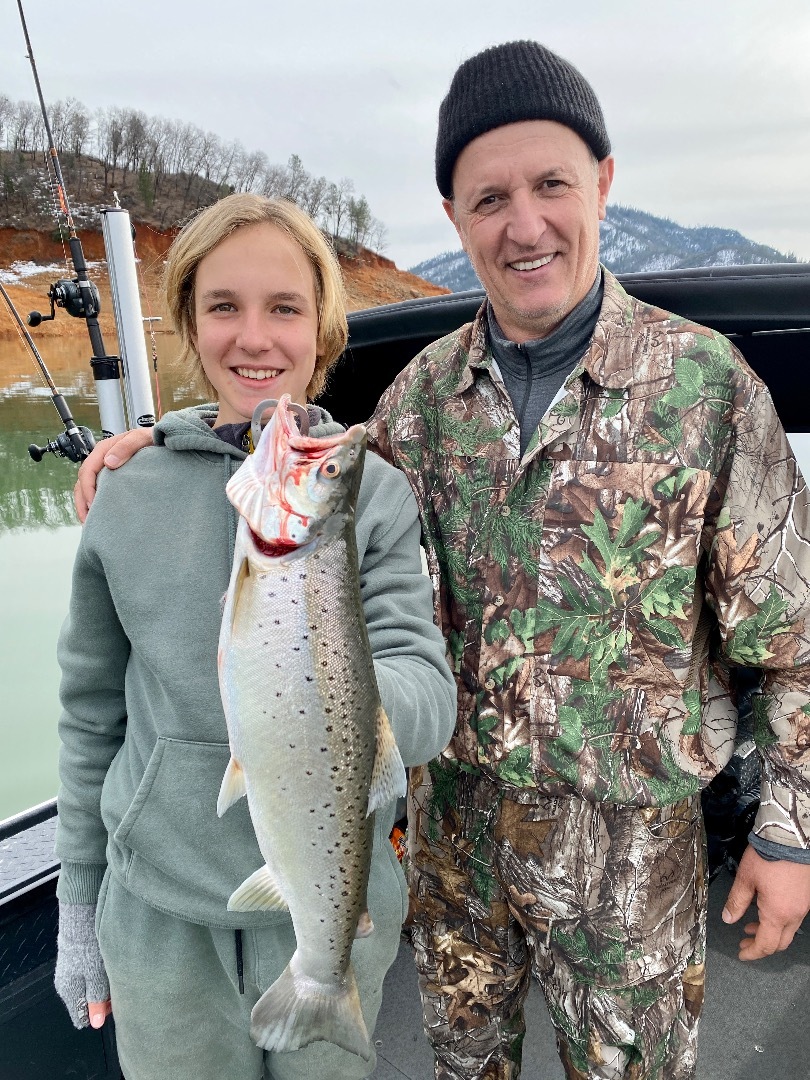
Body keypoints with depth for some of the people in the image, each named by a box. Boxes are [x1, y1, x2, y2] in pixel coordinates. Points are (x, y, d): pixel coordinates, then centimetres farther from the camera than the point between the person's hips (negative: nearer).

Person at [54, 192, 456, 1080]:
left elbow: (430, 697, -17)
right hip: (159, 920, 1)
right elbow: (92, 713, 3)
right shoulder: (130, 496, -5)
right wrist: (77, 907, 9)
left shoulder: (374, 490, -9)